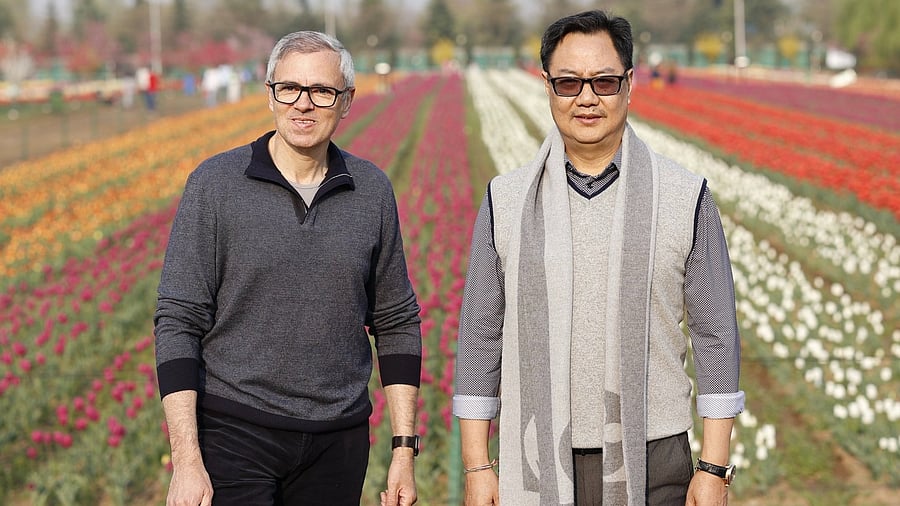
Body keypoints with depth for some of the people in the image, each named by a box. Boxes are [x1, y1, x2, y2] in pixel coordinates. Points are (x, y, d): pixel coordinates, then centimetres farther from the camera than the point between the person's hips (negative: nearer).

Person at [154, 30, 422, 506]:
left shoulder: (372, 191, 5)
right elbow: (178, 323, -7)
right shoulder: (215, 183, -5)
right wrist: (186, 461, -13)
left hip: (338, 442, 3)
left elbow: (396, 324, 10)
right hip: (236, 432, -3)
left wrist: (404, 450, 5)